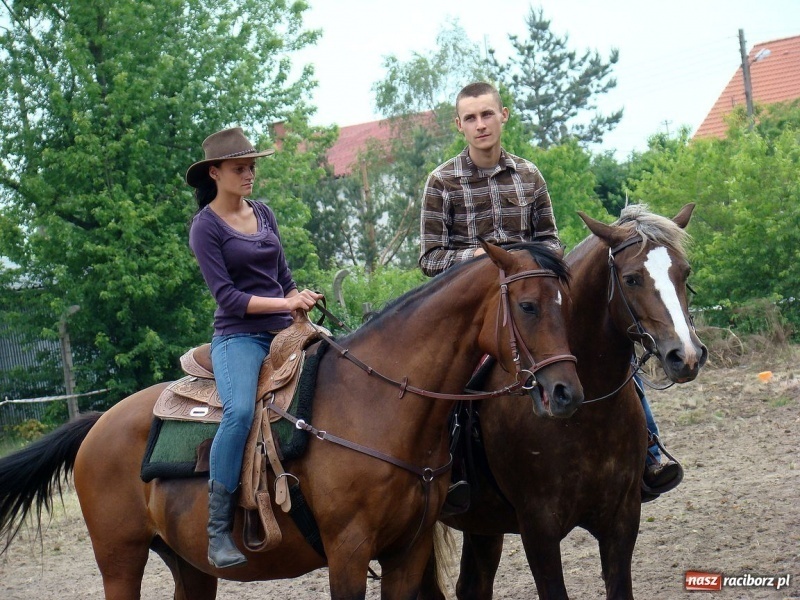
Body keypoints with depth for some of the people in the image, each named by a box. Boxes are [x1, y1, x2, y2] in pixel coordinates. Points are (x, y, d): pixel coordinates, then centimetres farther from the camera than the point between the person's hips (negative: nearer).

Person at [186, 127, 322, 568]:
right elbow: (227, 297, -11)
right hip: (239, 336, -7)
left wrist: (303, 308, 8)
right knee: (240, 411, -33)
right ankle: (218, 531, -29)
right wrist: (285, 304, -18)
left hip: (283, 333, 7)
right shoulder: (206, 226, -3)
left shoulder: (264, 214, 15)